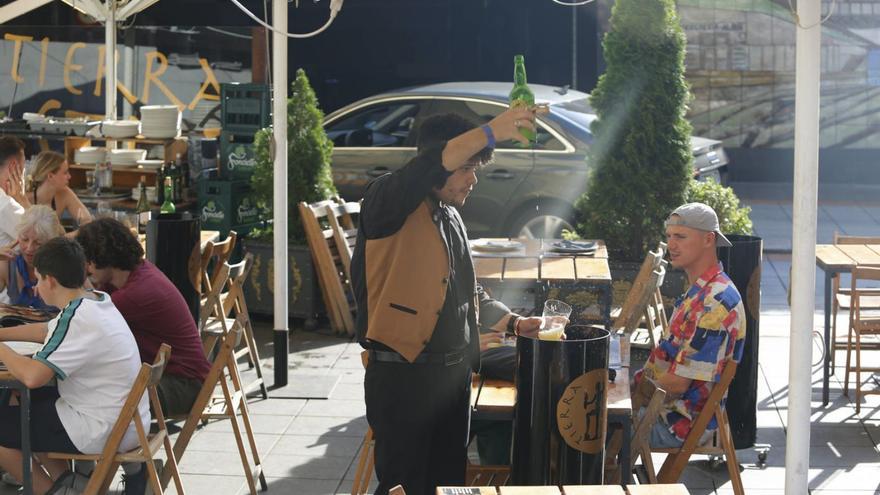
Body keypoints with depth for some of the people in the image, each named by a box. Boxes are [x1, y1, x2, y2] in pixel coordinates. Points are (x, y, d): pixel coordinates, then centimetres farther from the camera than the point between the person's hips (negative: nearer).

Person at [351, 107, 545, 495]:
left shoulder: (451, 219, 16)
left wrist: (512, 322, 13)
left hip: (454, 373, 9)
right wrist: (490, 133, -37)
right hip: (402, 375, -8)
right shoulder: (387, 202, -11)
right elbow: (426, 167, -33)